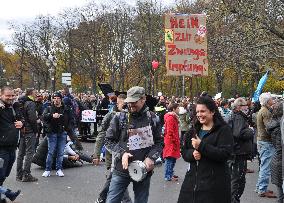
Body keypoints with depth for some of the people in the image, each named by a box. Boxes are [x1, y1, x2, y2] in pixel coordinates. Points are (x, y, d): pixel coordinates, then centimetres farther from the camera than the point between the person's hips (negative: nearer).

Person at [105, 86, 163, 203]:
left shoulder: (153, 119, 1)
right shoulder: (120, 118, -3)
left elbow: (159, 142, 5)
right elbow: (109, 140, 1)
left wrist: (151, 158, -12)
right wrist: (121, 153, -14)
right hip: (122, 169, -1)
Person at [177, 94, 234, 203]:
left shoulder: (224, 130, -5)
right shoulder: (194, 130, 15)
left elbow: (225, 154, -16)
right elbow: (184, 152, 14)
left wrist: (201, 146, -21)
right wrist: (192, 153, -9)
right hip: (193, 180, 6)